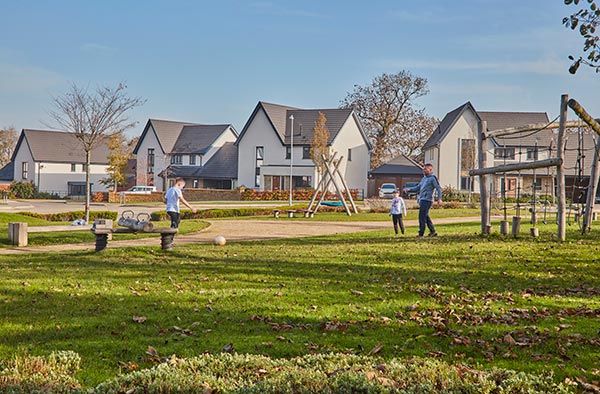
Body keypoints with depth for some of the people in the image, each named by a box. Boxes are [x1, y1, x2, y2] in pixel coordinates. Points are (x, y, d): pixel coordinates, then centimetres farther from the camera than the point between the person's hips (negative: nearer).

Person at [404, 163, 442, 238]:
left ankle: (421, 234, -6)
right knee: (426, 217, 13)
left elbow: (439, 188, -10)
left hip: (427, 200, -9)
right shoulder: (424, 178, 19)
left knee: (422, 217, -9)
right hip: (422, 200, 9)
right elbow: (417, 188, 22)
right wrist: (409, 189, 7)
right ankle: (433, 232, 22)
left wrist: (439, 198, -21)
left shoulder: (433, 178, -6)